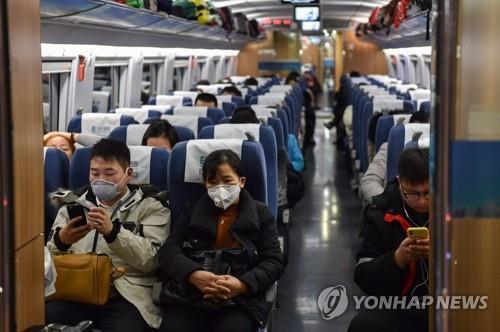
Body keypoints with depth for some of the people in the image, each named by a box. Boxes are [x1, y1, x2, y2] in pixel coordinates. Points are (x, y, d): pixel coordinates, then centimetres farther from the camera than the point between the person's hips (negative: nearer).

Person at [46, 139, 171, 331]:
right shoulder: (74, 204, 20)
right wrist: (60, 242, -10)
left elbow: (151, 258, -4)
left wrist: (113, 232, -19)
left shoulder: (150, 206, 11)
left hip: (126, 296, -2)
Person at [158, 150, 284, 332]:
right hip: (190, 294, 1)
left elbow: (274, 261, 6)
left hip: (242, 298, -1)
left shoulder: (261, 214, 15)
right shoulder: (192, 212, 19)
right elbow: (169, 251, 5)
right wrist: (193, 275, -17)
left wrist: (243, 284, -15)